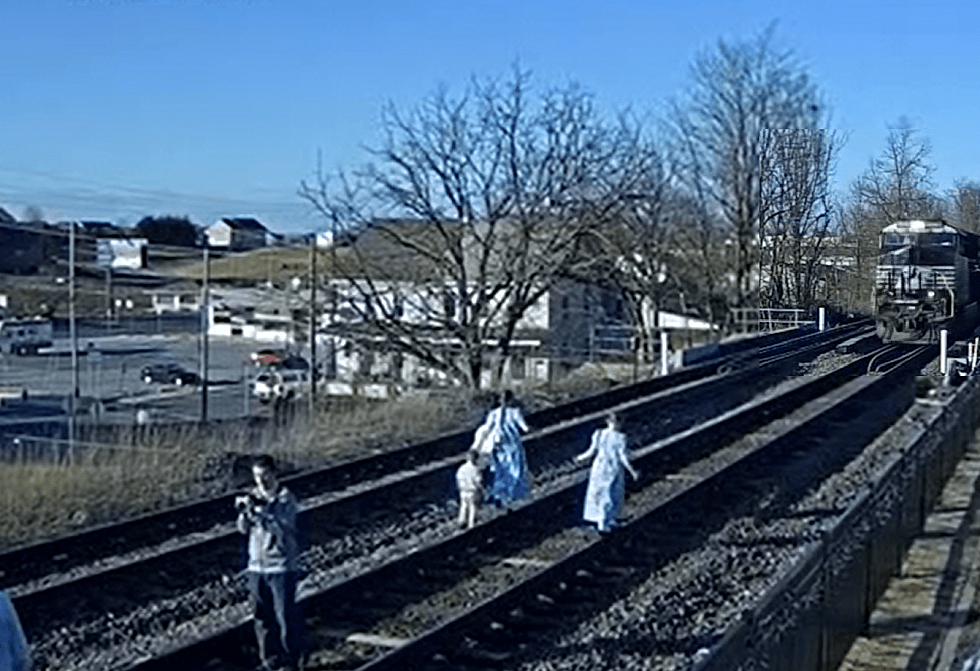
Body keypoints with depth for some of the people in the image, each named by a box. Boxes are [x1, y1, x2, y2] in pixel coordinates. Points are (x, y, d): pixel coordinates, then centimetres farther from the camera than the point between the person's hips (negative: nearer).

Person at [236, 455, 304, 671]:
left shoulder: (286, 498, -8)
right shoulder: (254, 496, 7)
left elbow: (281, 528, -21)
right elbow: (243, 529, 4)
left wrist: (260, 509, -28)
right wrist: (244, 512, -15)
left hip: (281, 566, -5)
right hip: (256, 565, 5)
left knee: (285, 615, -2)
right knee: (262, 616, 9)